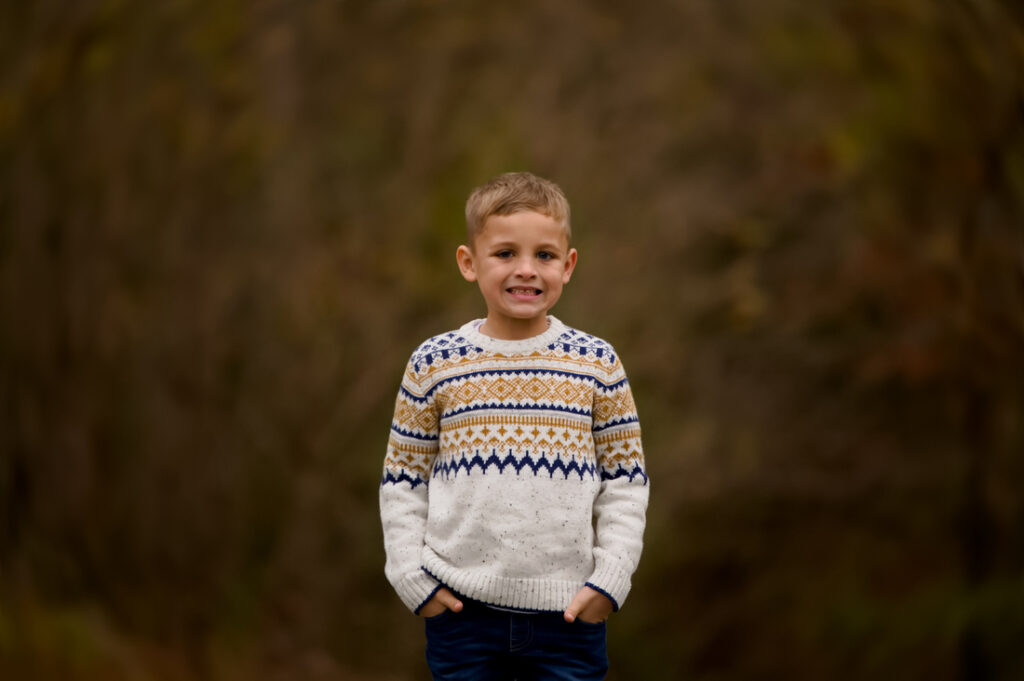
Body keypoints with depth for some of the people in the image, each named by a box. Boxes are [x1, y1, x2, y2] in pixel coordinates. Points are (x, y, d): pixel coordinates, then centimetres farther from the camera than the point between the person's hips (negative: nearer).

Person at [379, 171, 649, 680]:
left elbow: (626, 481, 6)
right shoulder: (434, 366, 0)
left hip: (569, 615, 0)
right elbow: (402, 481, 6)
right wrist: (412, 576, -3)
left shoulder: (596, 365, 1)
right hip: (461, 613, 0)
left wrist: (610, 579, -4)